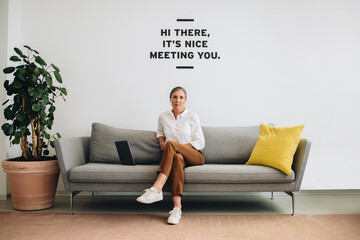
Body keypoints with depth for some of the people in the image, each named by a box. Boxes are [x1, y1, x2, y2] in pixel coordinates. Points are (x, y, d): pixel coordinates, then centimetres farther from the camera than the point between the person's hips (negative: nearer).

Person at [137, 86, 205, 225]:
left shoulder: (192, 117, 3)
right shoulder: (163, 117, 13)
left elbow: (200, 142, 0)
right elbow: (160, 132, 32)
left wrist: (179, 146, -11)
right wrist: (161, 141, 8)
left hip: (195, 157, -2)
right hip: (174, 156, 2)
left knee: (171, 144, -33)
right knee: (176, 158, -38)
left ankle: (156, 189, -43)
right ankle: (177, 207, -47)